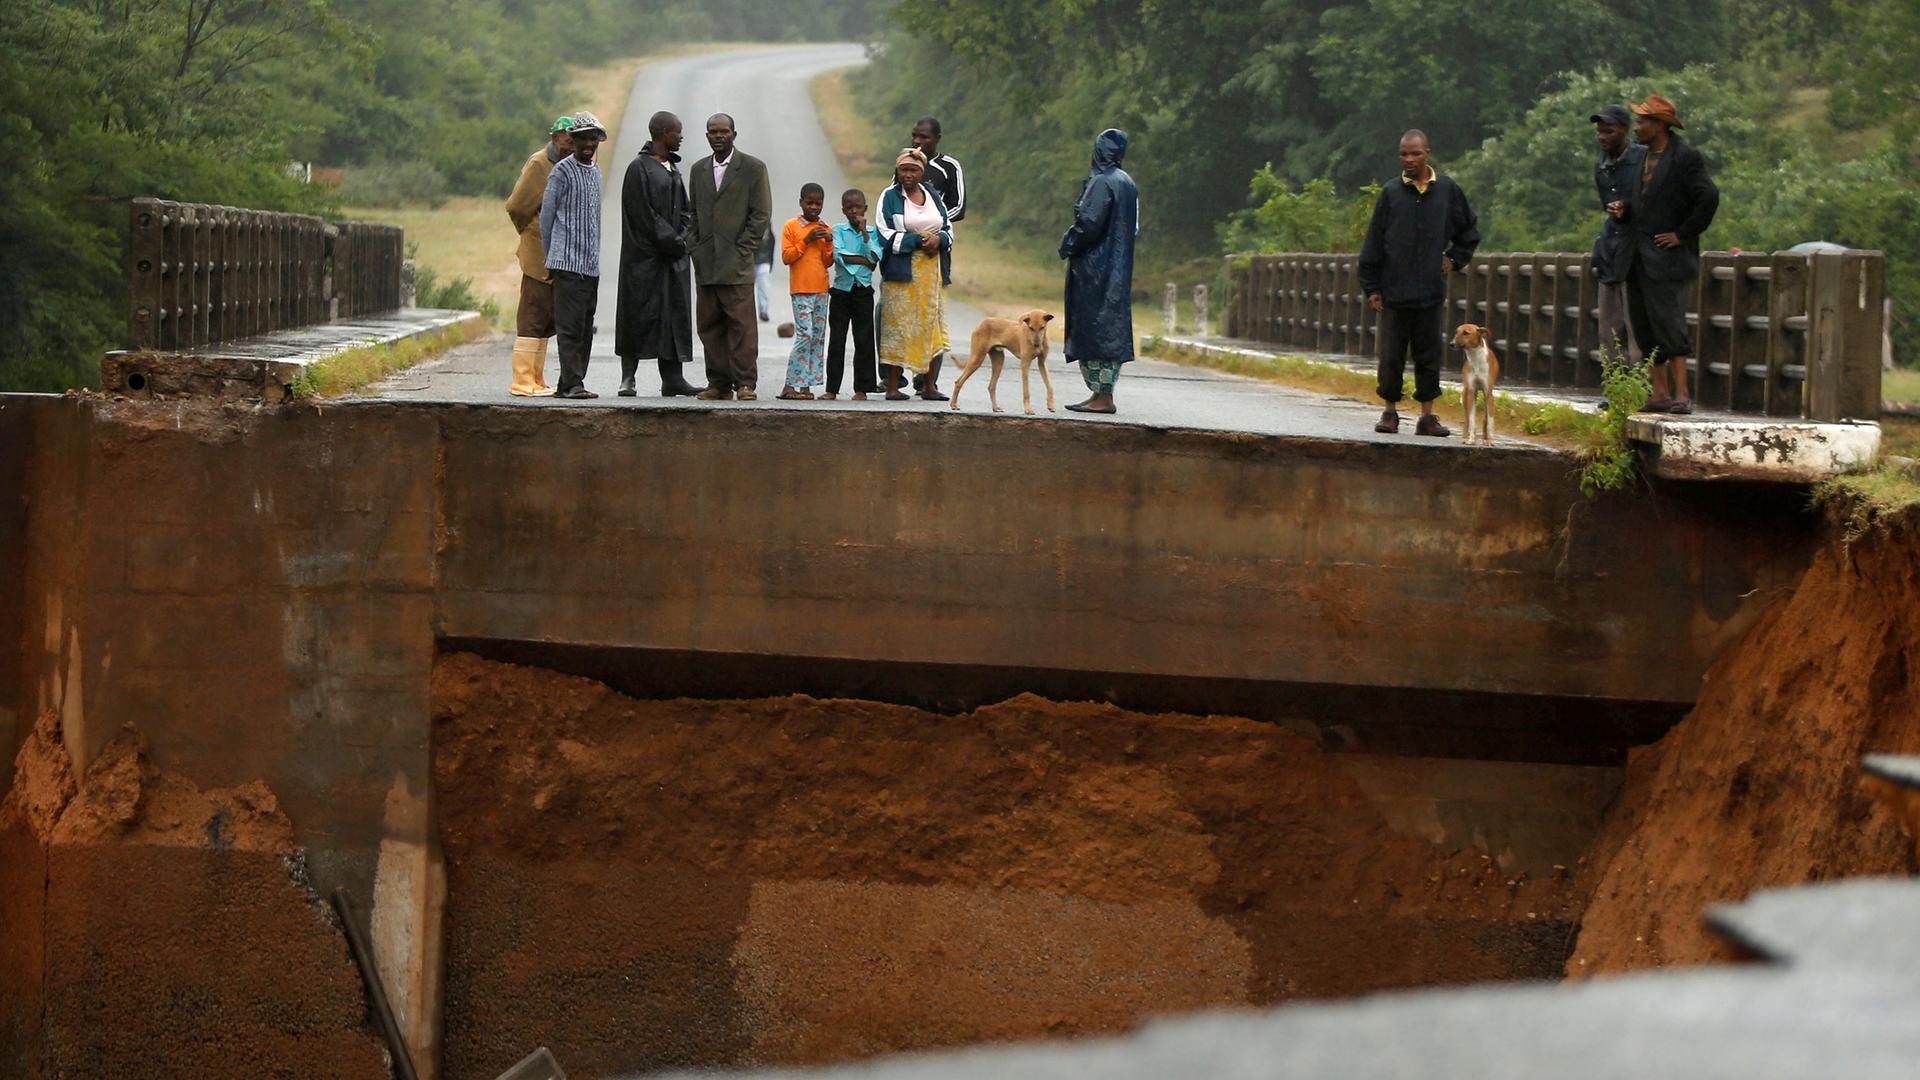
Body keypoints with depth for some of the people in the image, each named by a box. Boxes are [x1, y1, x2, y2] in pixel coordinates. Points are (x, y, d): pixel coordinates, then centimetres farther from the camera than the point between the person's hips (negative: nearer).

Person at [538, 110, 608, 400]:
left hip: (591, 264, 7)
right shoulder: (562, 172, -5)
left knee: (585, 328, 7)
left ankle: (568, 385, 10)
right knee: (570, 325, -10)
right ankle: (572, 383, -12)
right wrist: (551, 256, 3)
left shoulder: (596, 172, 17)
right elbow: (546, 215, -2)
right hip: (568, 263, -7)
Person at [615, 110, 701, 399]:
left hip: (672, 253, 8)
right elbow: (644, 214, -14)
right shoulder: (639, 168, -9)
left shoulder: (672, 169, 17)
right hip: (645, 255, -8)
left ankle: (672, 378, 4)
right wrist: (671, 241, -13)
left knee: (675, 313, 3)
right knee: (641, 313, -5)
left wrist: (681, 238, -2)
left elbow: (683, 210, 16)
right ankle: (628, 377, 1)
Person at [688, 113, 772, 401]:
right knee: (709, 325, 3)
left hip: (737, 262, -5)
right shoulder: (699, 169, 16)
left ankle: (745, 383, -6)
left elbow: (761, 214, -1)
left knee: (741, 323, -8)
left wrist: (742, 250, -8)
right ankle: (719, 384, 7)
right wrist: (697, 250, 6)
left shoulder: (753, 168, 1)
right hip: (706, 264, 5)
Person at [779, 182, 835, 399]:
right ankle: (792, 385, -10)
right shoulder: (791, 227, 0)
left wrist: (829, 243, -6)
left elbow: (828, 263, 11)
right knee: (805, 335, -14)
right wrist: (806, 240, -13)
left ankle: (805, 384, 6)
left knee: (818, 337, 3)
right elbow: (786, 257, -7)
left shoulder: (825, 229, 12)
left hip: (821, 290, 5)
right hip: (801, 290, -5)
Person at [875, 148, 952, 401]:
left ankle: (930, 385, 10)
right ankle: (893, 386, -4)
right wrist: (918, 241, -14)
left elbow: (948, 229, 17)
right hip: (902, 272, -5)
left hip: (931, 273, 5)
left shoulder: (933, 196, 13)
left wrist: (939, 239, -6)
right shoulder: (889, 197, -1)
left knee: (932, 326, 4)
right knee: (898, 326, -6)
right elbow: (886, 236, -7)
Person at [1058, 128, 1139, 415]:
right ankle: (1103, 394, 13)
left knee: (1096, 329, -7)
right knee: (1111, 328, 10)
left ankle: (1102, 396, -9)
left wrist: (1068, 246, -5)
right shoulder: (1127, 183, 13)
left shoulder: (1102, 182, -15)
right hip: (1119, 269, 9)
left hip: (1096, 266, -9)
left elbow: (1089, 223, -22)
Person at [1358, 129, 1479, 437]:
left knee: (1429, 357, 5)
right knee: (1391, 357, 3)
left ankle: (1427, 414, 10)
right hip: (1394, 294, -1)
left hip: (1431, 294, 1)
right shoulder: (1391, 192, 1)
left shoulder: (1448, 190, 4)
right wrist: (1371, 287, 0)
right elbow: (1373, 243, 3)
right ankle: (1390, 411, 14)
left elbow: (1469, 231, 20)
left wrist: (1454, 259, 8)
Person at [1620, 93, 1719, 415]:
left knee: (1669, 324, -12)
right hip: (1639, 260, 9)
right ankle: (1660, 394, 14)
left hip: (1667, 259, -9)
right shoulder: (1646, 158, 17)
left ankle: (1681, 394, -11)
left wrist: (1683, 234, -15)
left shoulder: (1686, 158, -10)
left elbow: (1709, 197, -18)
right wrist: (1623, 213, 5)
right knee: (1645, 328, 9)